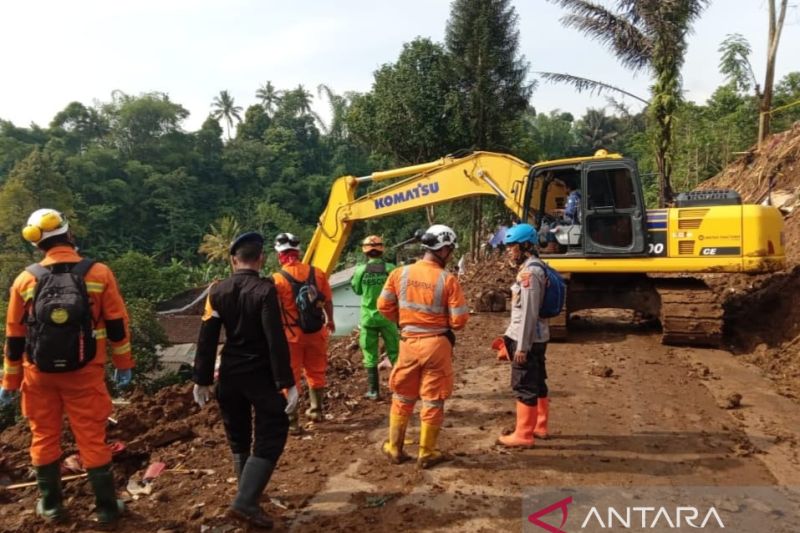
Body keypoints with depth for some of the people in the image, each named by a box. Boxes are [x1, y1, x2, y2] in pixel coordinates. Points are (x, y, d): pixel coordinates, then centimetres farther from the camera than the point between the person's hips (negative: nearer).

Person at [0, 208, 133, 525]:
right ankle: (106, 508, 15)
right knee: (92, 439, 6)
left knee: (44, 437, 17)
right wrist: (123, 365, 5)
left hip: (39, 374, 2)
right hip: (84, 373, -2)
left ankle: (50, 505, 29)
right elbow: (117, 325, -5)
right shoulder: (99, 274, -9)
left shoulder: (26, 280, -3)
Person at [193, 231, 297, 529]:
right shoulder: (265, 290, -15)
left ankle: (249, 495, 35)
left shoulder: (217, 291, -1)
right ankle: (246, 503, -7)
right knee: (270, 437, 2)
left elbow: (207, 339, -1)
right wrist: (287, 382, -15)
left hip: (229, 375, 6)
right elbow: (276, 340, -19)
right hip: (260, 375, -5)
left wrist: (202, 380, 5)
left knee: (239, 437, 20)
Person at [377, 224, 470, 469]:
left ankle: (394, 448, 29)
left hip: (408, 342, 3)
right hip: (437, 344, -3)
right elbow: (459, 320, -11)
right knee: (433, 401, 11)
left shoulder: (400, 273, -4)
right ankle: (427, 454, 21)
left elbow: (384, 306, 3)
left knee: (402, 397, 19)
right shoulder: (448, 280, -13)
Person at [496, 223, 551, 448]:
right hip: (536, 337, 10)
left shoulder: (529, 272, -20)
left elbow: (528, 313, -23)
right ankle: (540, 426, 30)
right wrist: (512, 336, 21)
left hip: (527, 339, -10)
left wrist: (521, 346, -21)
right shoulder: (534, 268, 12)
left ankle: (523, 435, 9)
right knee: (537, 383, 18)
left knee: (525, 386, -1)